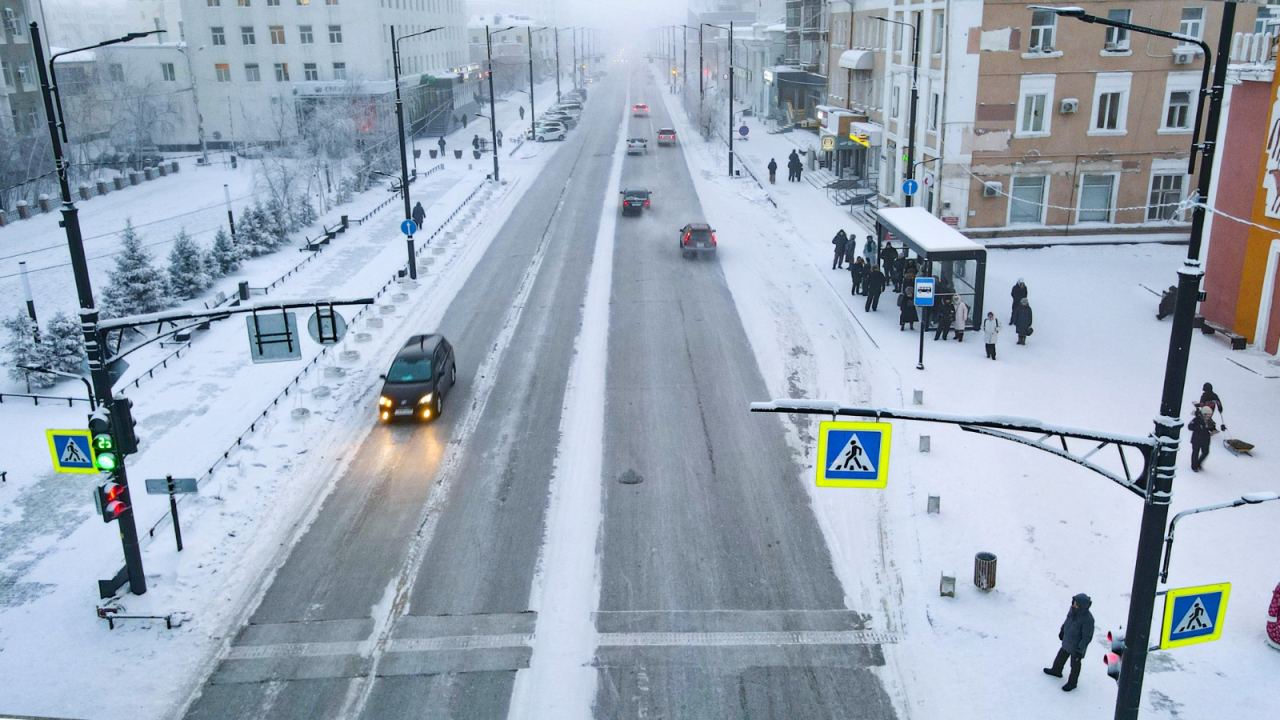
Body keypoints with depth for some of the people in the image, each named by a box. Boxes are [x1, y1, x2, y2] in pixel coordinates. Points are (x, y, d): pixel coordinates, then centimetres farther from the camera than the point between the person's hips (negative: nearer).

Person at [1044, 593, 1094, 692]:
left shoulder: (1088, 619, -36)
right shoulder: (1073, 609, -16)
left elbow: (1087, 637, -25)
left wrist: (1079, 650, -19)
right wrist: (1062, 630, 19)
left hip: (1076, 646, -7)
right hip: (1067, 641, 7)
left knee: (1075, 665, 18)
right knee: (1061, 657, 29)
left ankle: (1072, 683, 41)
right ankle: (1056, 671, 55)